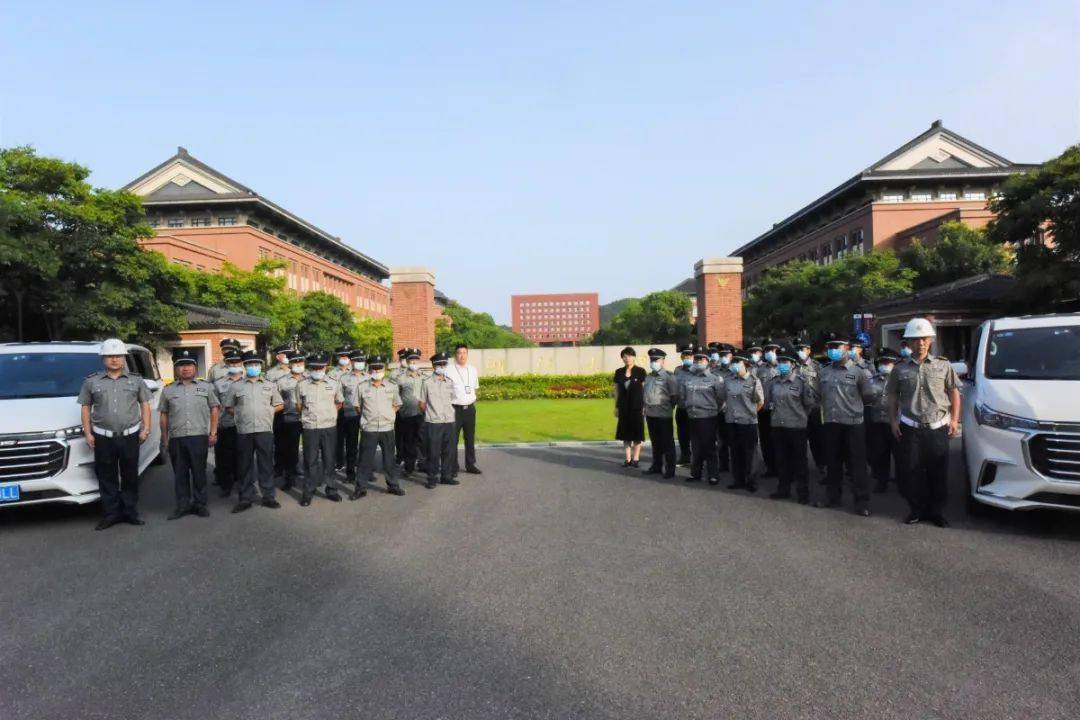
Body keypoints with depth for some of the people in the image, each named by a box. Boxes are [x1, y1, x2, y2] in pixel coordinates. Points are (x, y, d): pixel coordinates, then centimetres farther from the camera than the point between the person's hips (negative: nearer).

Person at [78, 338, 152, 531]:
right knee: (107, 477, 4)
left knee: (130, 476, 7)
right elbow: (86, 407, 8)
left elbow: (145, 405, 10)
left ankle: (130, 511, 16)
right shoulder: (92, 381, 6)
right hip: (103, 437, 0)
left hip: (130, 435, 0)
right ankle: (111, 513, 13)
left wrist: (146, 428, 0)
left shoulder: (136, 380, 8)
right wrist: (87, 433, 1)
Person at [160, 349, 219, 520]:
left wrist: (213, 432, 0)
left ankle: (200, 504, 12)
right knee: (180, 473, 7)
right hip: (176, 438, 2)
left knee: (199, 472, 3)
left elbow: (214, 409, 7)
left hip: (199, 436, -2)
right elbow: (164, 415, 13)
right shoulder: (168, 391, 12)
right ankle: (183, 505, 15)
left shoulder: (206, 387, 8)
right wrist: (164, 438, 9)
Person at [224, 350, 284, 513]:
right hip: (244, 431, 0)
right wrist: (240, 414, 1)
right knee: (244, 465, 4)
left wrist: (267, 411, 3)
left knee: (266, 463, 2)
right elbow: (228, 406, 14)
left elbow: (280, 405, 15)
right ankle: (245, 498, 12)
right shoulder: (237, 387, 10)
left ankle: (268, 496, 9)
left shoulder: (270, 386, 11)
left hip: (265, 430, 0)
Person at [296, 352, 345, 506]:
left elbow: (339, 403, 17)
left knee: (329, 459, 6)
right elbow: (299, 406, 12)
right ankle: (308, 492, 11)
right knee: (310, 460, 2)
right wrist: (307, 417, 11)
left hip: (329, 427, 1)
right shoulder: (301, 385, 1)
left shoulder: (333, 384, 3)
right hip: (310, 428, -1)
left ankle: (331, 489, 16)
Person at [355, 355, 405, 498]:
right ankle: (360, 488, 11)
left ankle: (392, 485, 23)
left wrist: (388, 414, 3)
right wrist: (366, 416, 1)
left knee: (389, 459, 10)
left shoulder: (392, 386, 4)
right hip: (369, 429, -1)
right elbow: (358, 406, 9)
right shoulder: (362, 387, 0)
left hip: (387, 428, 1)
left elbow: (397, 404, 14)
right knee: (365, 459, 3)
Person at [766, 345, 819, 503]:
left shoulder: (802, 381, -8)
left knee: (799, 461, 5)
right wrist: (774, 410, 6)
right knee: (781, 459, 13)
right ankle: (783, 489, 26)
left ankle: (803, 492, 16)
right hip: (777, 426, 5)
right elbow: (768, 400, 18)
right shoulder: (773, 381, 6)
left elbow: (810, 403, -5)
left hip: (797, 426, -4)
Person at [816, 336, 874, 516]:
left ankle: (862, 503, 11)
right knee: (832, 462, 13)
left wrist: (851, 404, 6)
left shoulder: (858, 371, -4)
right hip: (830, 424, 4)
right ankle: (832, 497, 26)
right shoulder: (823, 372, 7)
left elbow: (868, 397, 1)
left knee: (857, 464, 2)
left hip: (853, 424, -4)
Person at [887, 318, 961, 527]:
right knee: (910, 471, 2)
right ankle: (917, 509, 18)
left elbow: (954, 392, 8)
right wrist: (894, 420, 1)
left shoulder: (943, 365, 5)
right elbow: (892, 396, 9)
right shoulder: (900, 369, 4)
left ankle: (935, 510, 20)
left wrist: (954, 419, 0)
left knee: (938, 472, 5)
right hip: (910, 429, 0)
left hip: (938, 428, 0)